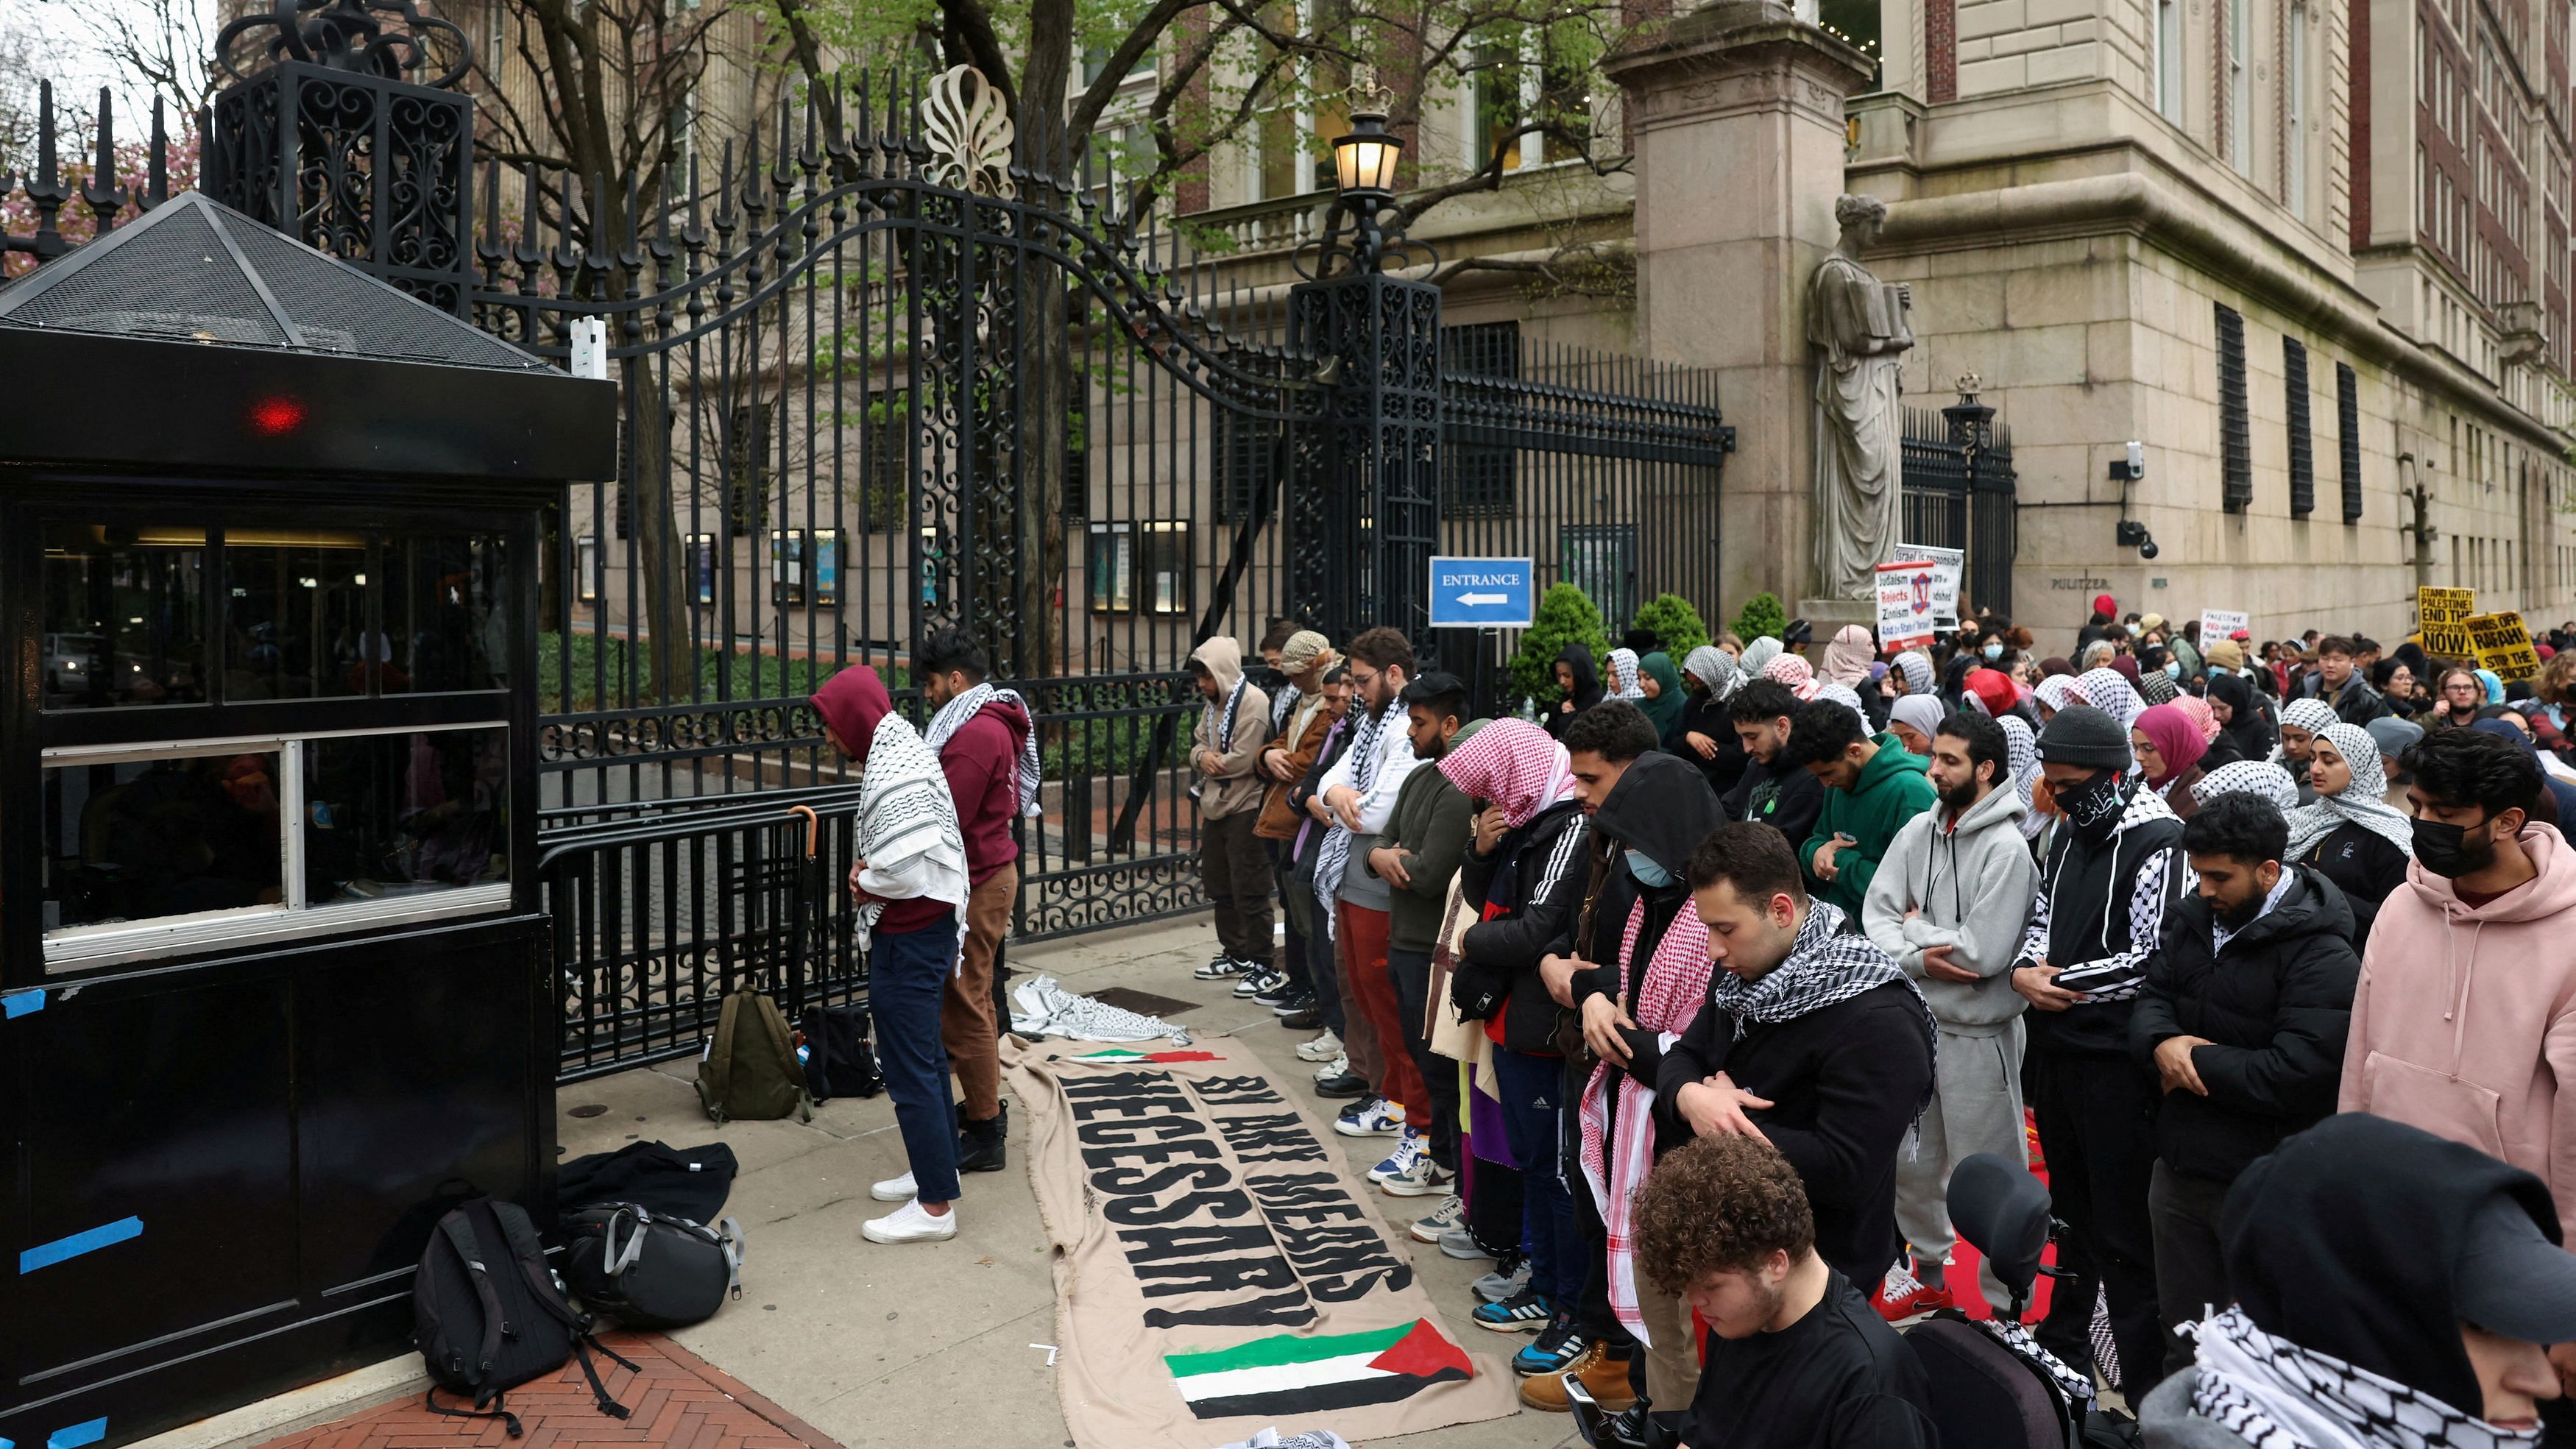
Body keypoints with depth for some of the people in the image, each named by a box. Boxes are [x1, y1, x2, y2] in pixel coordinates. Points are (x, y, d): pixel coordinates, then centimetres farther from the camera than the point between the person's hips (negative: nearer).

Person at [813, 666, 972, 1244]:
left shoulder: (894, 777, -24)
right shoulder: (902, 751, 9)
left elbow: (907, 873, -28)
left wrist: (864, 884, -10)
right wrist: (870, 868, 4)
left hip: (908, 940, -11)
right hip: (927, 931, 11)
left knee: (909, 1069, -2)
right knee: (926, 1058, 21)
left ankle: (935, 1206, 6)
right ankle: (937, 1169, 34)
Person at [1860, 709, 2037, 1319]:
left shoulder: (2007, 847, -16)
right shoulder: (1918, 830, 2)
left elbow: (1983, 952, -22)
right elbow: (1875, 914, -3)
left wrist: (1915, 925, -9)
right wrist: (1917, 957, -19)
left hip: (1977, 1034, -6)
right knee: (1910, 1161, 19)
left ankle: (2008, 1306, 21)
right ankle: (1927, 1274, 40)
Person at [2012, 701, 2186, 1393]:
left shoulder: (2156, 843, -17)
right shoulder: (2070, 831, 10)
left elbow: (2152, 959, -21)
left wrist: (2061, 981, -15)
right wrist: (2024, 968, -4)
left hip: (2114, 1056, -8)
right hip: (2058, 1045, 8)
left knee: (2123, 1226, 2)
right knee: (2072, 1204, 22)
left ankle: (2143, 1380, 16)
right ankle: (2064, 1340, 39)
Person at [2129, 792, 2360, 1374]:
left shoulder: (2322, 955, -18)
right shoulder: (2195, 918, 6)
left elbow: (2292, 1075, -25)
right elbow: (2151, 999, 9)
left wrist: (2194, 1062, -14)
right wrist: (2162, 1043, -14)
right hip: (2180, 1167, 7)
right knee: (2182, 1333, 20)